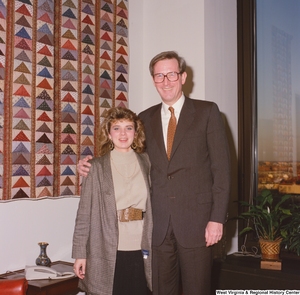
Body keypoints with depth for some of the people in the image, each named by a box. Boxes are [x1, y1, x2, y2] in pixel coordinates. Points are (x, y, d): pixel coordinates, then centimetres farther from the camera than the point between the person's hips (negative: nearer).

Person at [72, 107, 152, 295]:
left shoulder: (146, 162, 7)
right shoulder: (97, 167, -1)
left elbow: (153, 205, 11)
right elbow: (85, 213, -2)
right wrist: (80, 253, -4)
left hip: (140, 249, 2)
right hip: (107, 250, -2)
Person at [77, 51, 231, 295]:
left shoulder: (207, 112, 0)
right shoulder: (146, 118, 11)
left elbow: (221, 167, -4)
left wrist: (217, 218, -9)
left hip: (196, 220, -3)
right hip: (159, 223, 3)